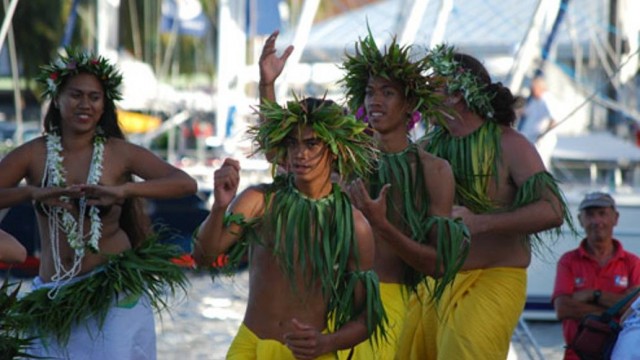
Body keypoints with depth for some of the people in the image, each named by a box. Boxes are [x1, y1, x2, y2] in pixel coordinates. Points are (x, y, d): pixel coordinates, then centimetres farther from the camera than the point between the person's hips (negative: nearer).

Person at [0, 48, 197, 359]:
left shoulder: (120, 153, -2)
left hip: (116, 291, -1)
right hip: (55, 298, 1)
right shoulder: (33, 155, 1)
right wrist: (33, 192, -26)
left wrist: (123, 190, -26)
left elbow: (186, 183, -12)